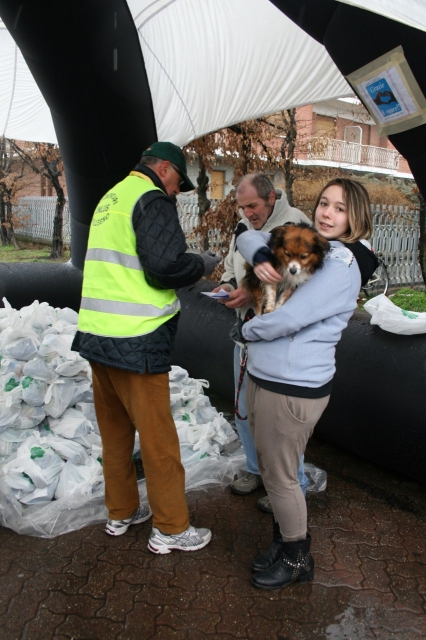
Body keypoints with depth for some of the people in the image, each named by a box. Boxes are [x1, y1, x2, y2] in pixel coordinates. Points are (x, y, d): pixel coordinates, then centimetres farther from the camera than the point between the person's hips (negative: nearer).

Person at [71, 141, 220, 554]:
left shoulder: (111, 199, 19)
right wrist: (203, 264, -2)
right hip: (135, 341, -9)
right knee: (158, 437, 3)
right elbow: (166, 267, -21)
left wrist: (187, 267, 17)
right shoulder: (152, 199, -9)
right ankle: (170, 530, 18)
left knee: (115, 429, 19)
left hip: (96, 333, 9)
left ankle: (121, 512, 34)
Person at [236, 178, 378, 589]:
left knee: (280, 477, 8)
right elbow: (249, 238, 12)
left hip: (293, 389, -8)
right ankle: (283, 541, 43)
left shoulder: (342, 266, -16)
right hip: (260, 377, 8)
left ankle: (297, 560, 33)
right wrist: (259, 257, -11)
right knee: (270, 470, 21)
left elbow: (289, 318, -24)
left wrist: (247, 330, -5)